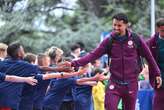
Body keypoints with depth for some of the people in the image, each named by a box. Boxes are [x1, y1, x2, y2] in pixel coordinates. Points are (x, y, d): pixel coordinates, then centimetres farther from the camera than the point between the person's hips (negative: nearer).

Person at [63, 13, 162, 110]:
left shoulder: (136, 39, -3)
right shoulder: (109, 41, 0)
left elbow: (148, 56, 5)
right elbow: (93, 55, -5)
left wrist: (157, 74, 8)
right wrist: (74, 63, -16)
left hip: (131, 83, 0)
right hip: (115, 83, 1)